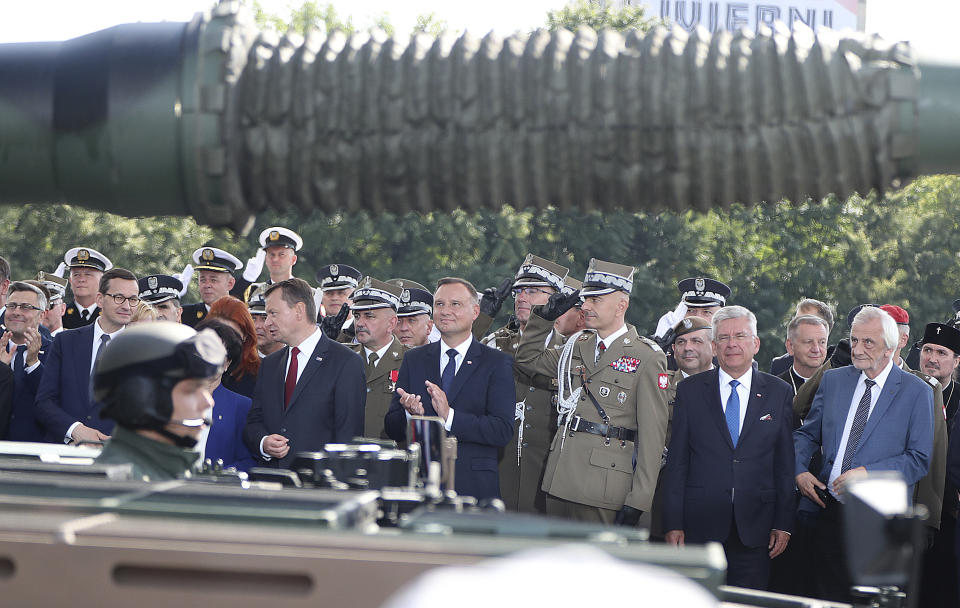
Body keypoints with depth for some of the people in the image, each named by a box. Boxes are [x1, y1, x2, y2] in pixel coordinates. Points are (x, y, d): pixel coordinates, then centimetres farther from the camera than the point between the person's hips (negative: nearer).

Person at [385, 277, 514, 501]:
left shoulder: (497, 363, 1)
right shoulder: (413, 360, 12)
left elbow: (503, 431, -10)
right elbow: (392, 429, 8)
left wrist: (449, 416, -20)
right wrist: (411, 415, -15)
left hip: (474, 489, -2)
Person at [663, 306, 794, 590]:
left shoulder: (779, 393, 7)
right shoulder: (690, 391, 6)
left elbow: (786, 463, 6)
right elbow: (676, 462, 4)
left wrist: (784, 523, 1)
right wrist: (673, 524, -2)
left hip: (755, 528, 0)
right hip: (701, 524, 0)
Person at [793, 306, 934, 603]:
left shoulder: (916, 392, -2)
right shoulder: (832, 380, 11)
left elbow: (919, 459, -5)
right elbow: (806, 434, 17)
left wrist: (868, 473, -16)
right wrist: (799, 471, -2)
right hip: (828, 511, 4)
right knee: (827, 594, 6)